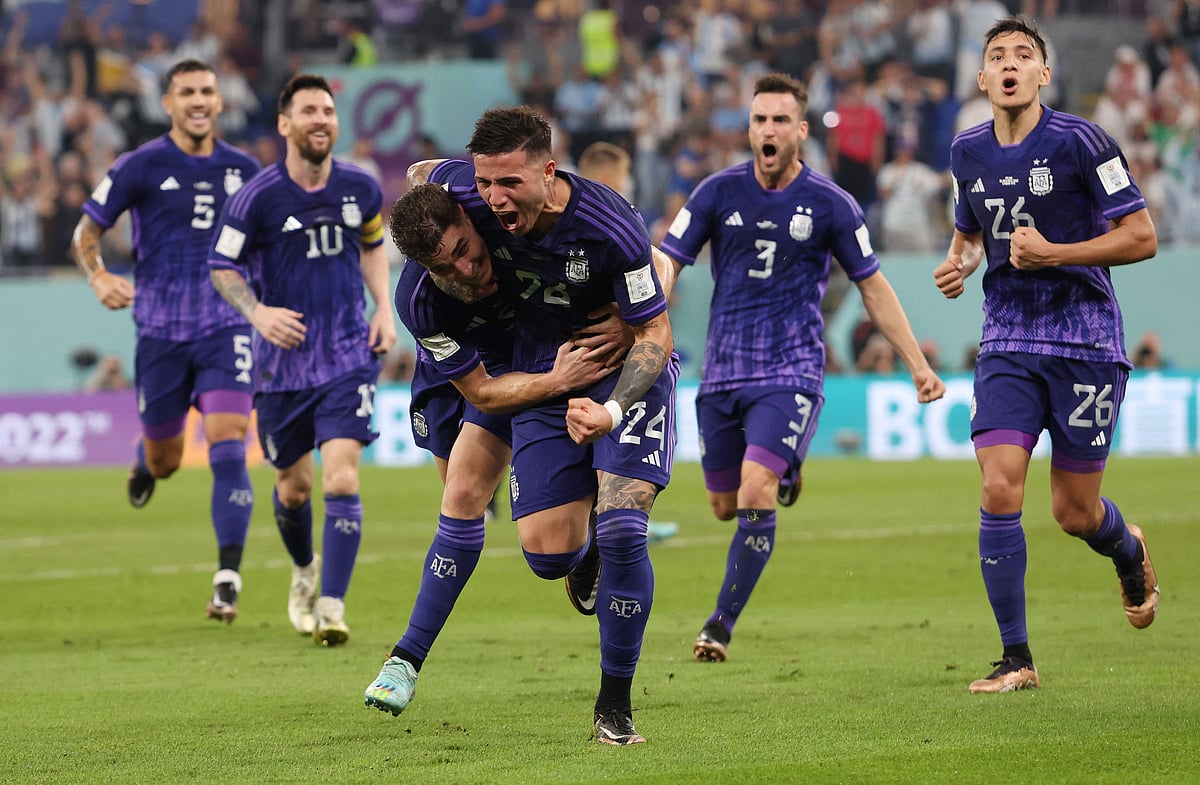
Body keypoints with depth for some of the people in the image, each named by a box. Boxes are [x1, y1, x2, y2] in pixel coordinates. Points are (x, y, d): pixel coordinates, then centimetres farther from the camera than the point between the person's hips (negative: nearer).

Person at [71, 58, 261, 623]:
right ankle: (144, 464, 50)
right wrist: (99, 279, -16)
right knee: (164, 460, 10)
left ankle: (228, 582, -17)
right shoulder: (140, 167, -3)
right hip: (161, 332, -1)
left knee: (227, 451, -15)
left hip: (226, 328, 1)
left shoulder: (243, 169, 6)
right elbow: (85, 233, 2)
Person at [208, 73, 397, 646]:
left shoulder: (361, 188, -1)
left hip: (349, 357, 0)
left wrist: (384, 309, 6)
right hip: (283, 361, 0)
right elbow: (222, 266, -2)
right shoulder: (258, 197, -11)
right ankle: (304, 572, 43)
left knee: (342, 479, -15)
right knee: (294, 486, 12)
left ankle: (331, 608, -13)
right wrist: (257, 312, -19)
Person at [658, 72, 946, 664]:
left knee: (755, 495, -20)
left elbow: (873, 288, 7)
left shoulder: (830, 205, -3)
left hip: (791, 371, -3)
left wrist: (918, 366, 6)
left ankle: (721, 624, -10)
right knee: (724, 506, 10)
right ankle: (783, 477, 46)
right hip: (723, 371, 3)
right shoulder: (719, 192, 0)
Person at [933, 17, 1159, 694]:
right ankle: (1016, 658, -4)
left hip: (1086, 341, -4)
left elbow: (1142, 237, -9)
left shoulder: (1079, 142, -10)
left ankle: (1129, 551, 40)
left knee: (1075, 512, 1)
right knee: (999, 489, -13)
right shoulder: (968, 153, 6)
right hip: (1008, 342, 4)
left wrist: (1054, 254, -18)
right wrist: (960, 263, 2)